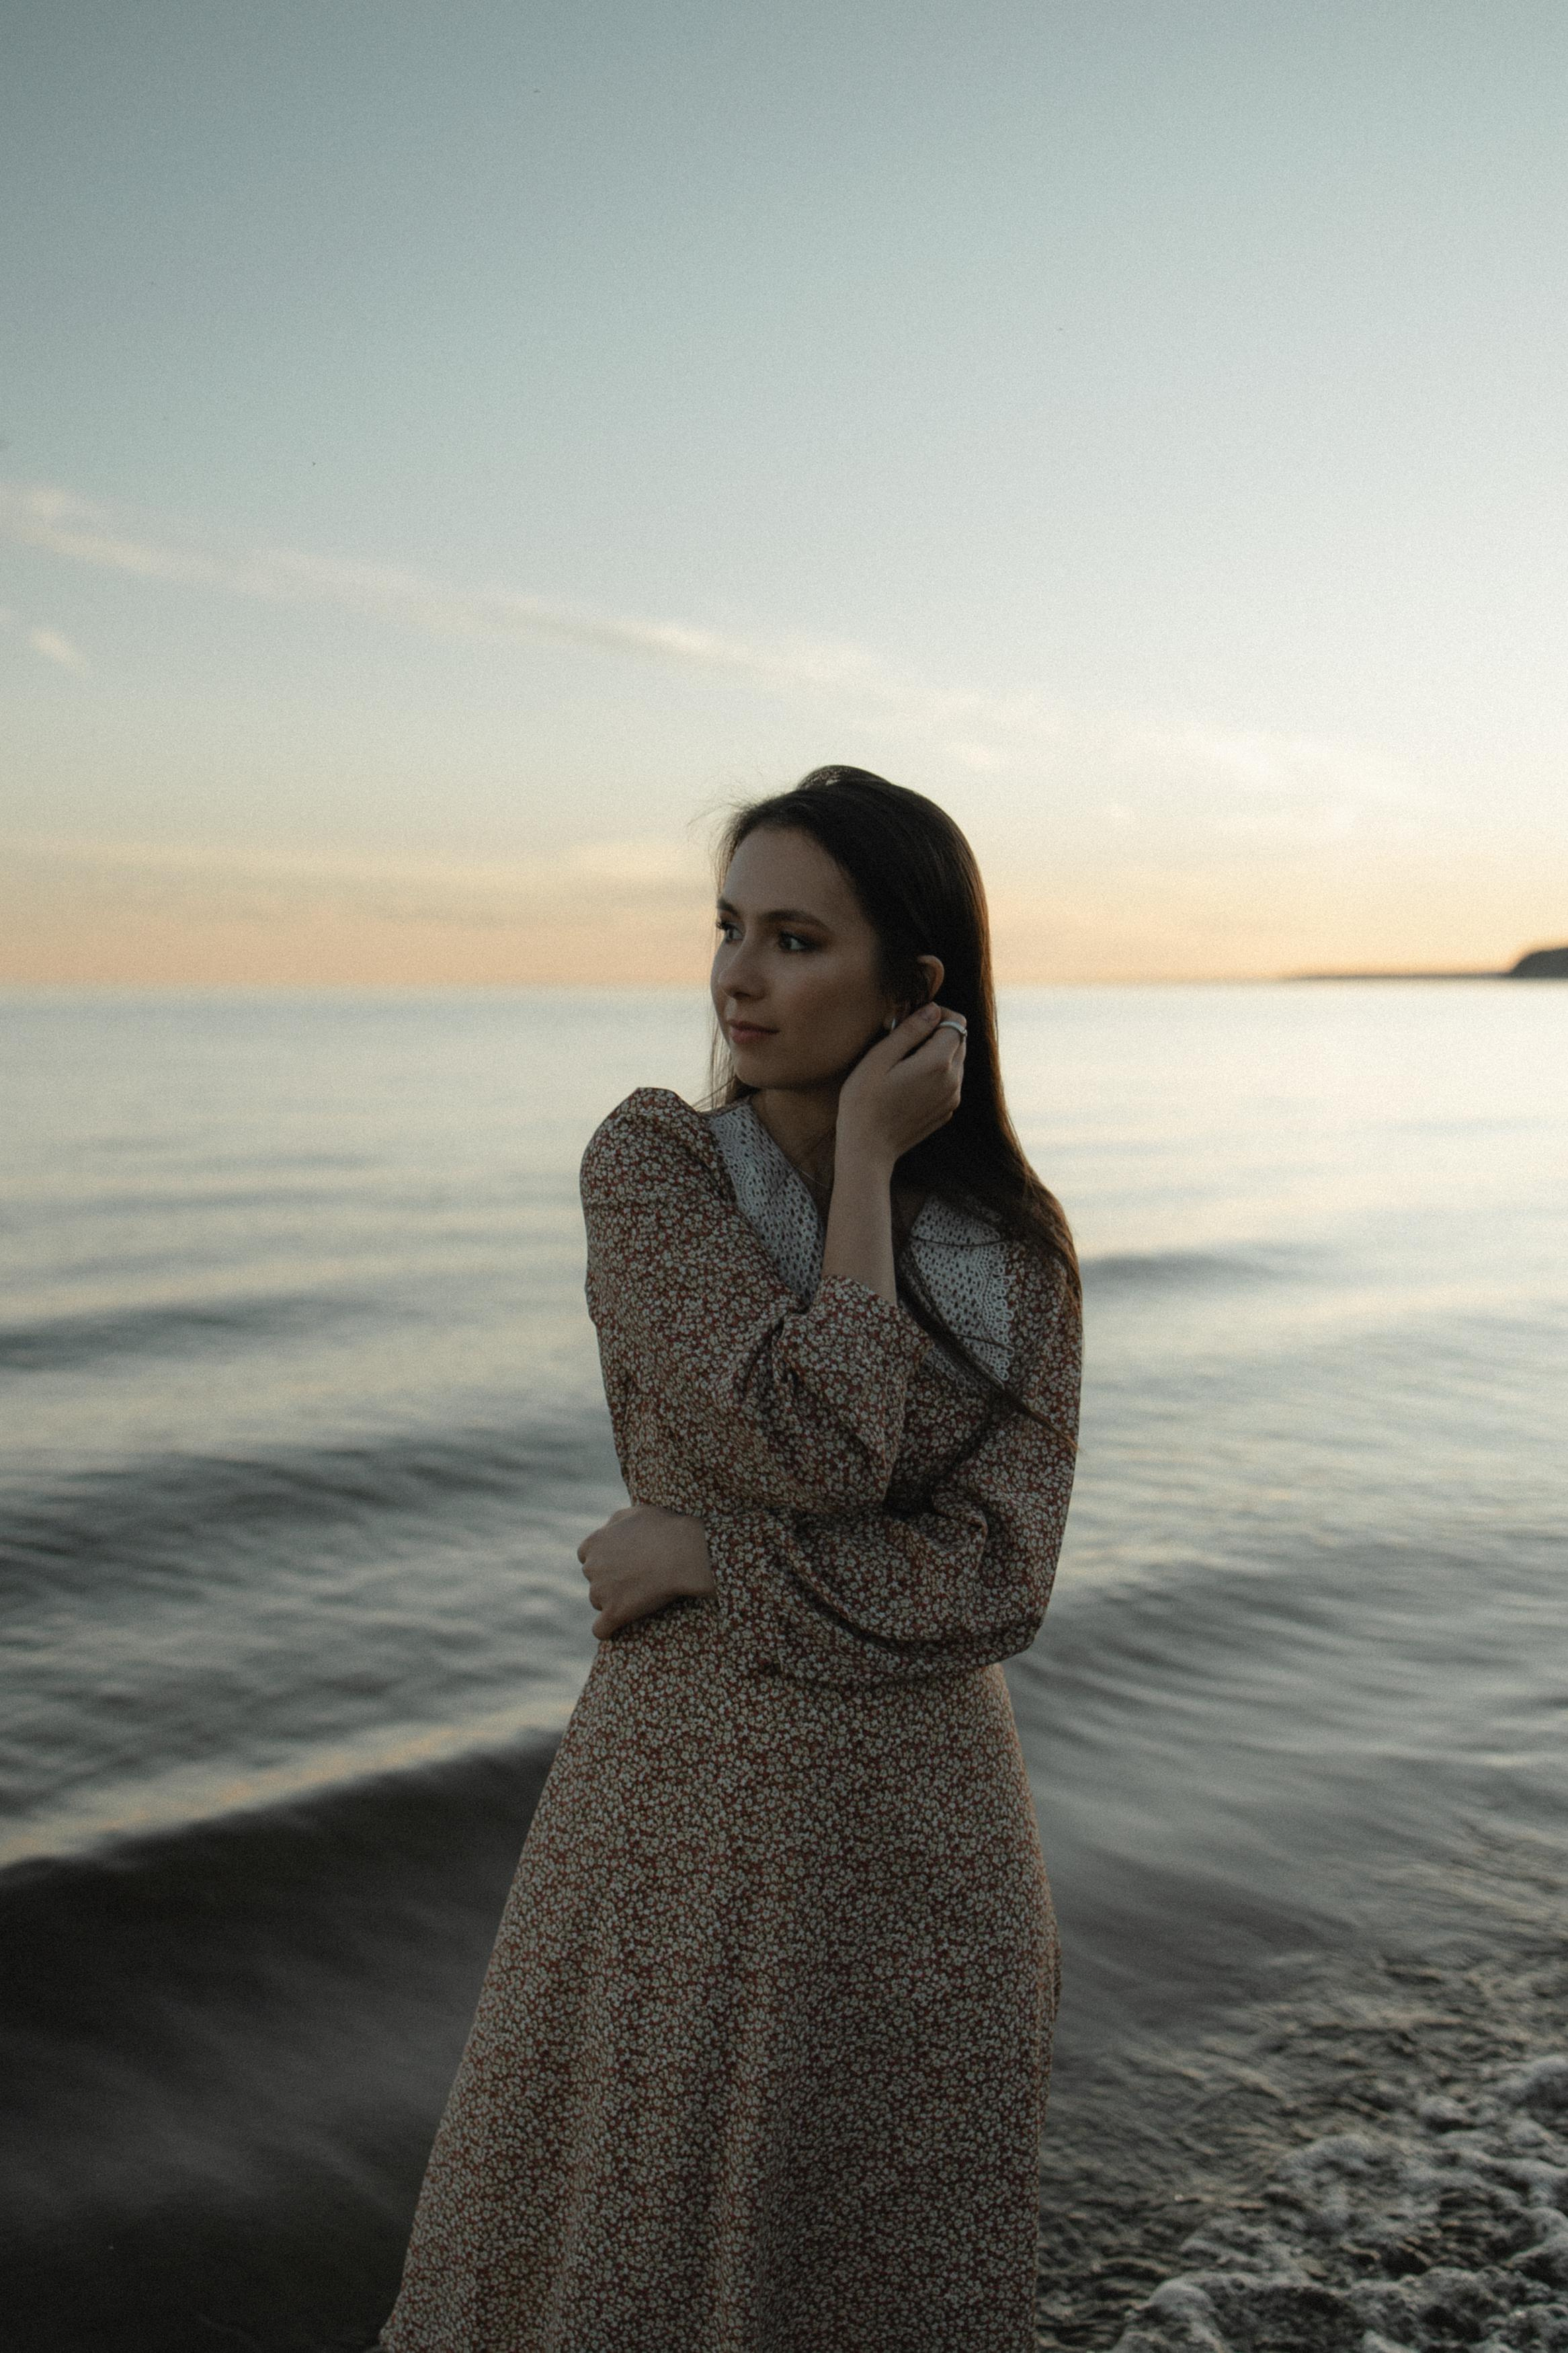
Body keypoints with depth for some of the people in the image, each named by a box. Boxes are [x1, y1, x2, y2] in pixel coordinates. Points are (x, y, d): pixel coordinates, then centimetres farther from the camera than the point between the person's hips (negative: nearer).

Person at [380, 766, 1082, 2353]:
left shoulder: (1018, 1252, -2)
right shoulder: (648, 1165, -9)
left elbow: (993, 1580, -10)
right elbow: (812, 1444, -21)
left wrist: (704, 1556, -17)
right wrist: (864, 1158, -16)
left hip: (927, 1847, 2)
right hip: (686, 1822, -2)